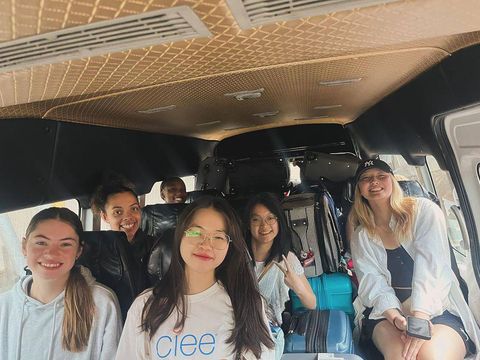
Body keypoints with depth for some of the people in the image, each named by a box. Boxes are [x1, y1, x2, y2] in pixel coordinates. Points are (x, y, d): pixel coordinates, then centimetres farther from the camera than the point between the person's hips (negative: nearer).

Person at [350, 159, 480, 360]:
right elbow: (372, 282, -5)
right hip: (388, 311, 2)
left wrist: (419, 320, -27)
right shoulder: (361, 237, 5)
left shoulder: (423, 211, -3)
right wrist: (396, 318, -25)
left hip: (437, 307, -1)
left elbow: (432, 267, -15)